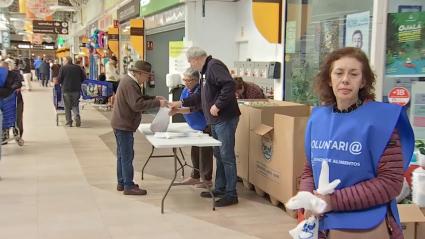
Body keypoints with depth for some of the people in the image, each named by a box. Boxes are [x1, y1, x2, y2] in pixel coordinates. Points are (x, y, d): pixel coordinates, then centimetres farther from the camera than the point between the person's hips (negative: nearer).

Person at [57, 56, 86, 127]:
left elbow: (59, 79, -8)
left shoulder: (63, 68, -6)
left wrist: (62, 84, 13)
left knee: (67, 106, 7)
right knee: (75, 105, 13)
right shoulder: (78, 67, 5)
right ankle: (77, 117, -10)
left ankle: (69, 122, 8)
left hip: (66, 89, -3)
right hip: (76, 89, 3)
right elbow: (83, 77, 7)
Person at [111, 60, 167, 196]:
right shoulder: (129, 84, -21)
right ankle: (128, 186, -1)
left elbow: (138, 98, 18)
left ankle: (121, 183, 25)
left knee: (122, 155, 16)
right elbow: (137, 104, -29)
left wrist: (154, 98, 5)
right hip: (124, 125, -11)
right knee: (127, 156, -6)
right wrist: (157, 103, -26)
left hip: (121, 124, 11)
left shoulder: (128, 80, 12)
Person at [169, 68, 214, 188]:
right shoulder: (186, 90, 3)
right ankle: (195, 176, 26)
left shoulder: (201, 90, -24)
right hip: (197, 127, 9)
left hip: (206, 127, -9)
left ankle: (207, 179, 5)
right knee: (195, 151, 15)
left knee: (205, 152, -4)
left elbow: (194, 108, -32)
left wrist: (177, 110, -40)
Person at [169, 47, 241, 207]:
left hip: (225, 119, -10)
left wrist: (218, 105, -24)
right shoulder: (206, 70, 19)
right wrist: (181, 103, 26)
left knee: (227, 156, -5)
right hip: (216, 121, 11)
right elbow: (201, 96, 28)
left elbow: (230, 85, -27)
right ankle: (220, 189, 26)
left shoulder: (214, 66, -13)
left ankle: (231, 194, 1)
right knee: (219, 155, 16)